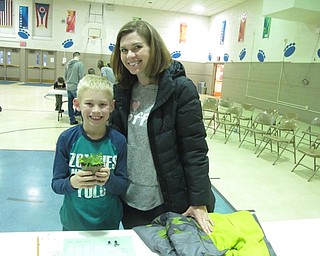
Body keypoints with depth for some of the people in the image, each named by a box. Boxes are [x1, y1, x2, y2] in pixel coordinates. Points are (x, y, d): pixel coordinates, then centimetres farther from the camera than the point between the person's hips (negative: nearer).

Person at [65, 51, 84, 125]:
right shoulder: (79, 64, -9)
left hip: (69, 87, 7)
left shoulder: (68, 64, 10)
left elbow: (65, 76, 17)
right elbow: (81, 77, -12)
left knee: (70, 103, 9)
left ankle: (72, 119, 16)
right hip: (76, 87, -7)